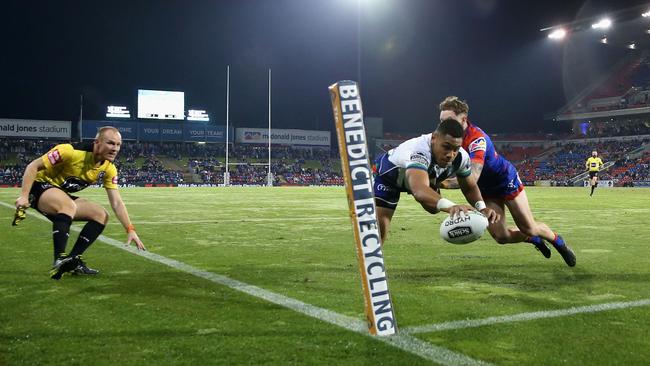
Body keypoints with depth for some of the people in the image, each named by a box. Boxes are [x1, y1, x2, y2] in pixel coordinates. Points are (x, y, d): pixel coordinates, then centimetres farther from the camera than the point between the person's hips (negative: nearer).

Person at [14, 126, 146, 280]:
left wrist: (130, 230, -14)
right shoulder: (70, 152, -26)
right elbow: (33, 166, -20)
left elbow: (117, 203, -5)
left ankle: (73, 261, -3)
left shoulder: (109, 169, -7)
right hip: (40, 186, -8)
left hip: (63, 196, 8)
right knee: (69, 205, -37)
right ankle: (59, 261, -36)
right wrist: (24, 196, -27)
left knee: (102, 215, -2)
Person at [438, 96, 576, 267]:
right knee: (501, 237, -2)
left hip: (506, 180, -6)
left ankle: (558, 241, 37)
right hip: (486, 190, 6)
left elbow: (473, 177, -50)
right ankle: (534, 240, 28)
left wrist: (443, 183, -56)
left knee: (529, 228, 5)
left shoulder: (477, 139, -37)